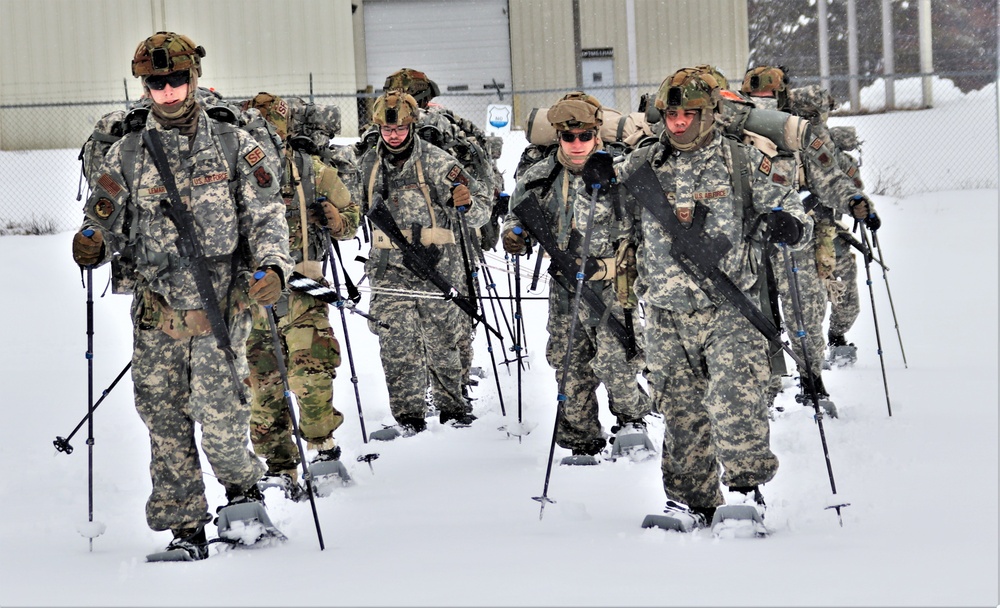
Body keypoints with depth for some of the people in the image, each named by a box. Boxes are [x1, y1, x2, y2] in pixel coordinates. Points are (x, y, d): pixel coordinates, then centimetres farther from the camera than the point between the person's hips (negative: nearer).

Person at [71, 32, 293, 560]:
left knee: (217, 418, -11)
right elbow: (107, 219, 9)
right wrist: (92, 244, -14)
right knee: (166, 422, 3)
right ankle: (185, 527, 14)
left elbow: (267, 214, 4)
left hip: (222, 305, -2)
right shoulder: (126, 155, 8)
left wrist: (272, 266, -12)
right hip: (158, 312, 2)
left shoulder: (233, 146, 5)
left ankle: (243, 487, 19)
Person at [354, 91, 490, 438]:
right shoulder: (368, 165, 9)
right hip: (389, 270, 3)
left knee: (441, 342, 4)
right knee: (396, 345, -2)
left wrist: (467, 204, -23)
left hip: (437, 267, -3)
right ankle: (408, 416, 3)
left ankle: (452, 407, 19)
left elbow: (480, 211, -2)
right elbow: (357, 208, 28)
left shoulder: (437, 162, -4)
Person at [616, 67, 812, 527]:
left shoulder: (744, 165, 2)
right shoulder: (640, 167, 8)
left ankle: (745, 486, -12)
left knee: (734, 396, -19)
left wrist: (789, 223, -15)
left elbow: (787, 207, 7)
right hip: (666, 314, 3)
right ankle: (692, 501, 15)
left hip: (728, 307, -3)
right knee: (680, 409, 6)